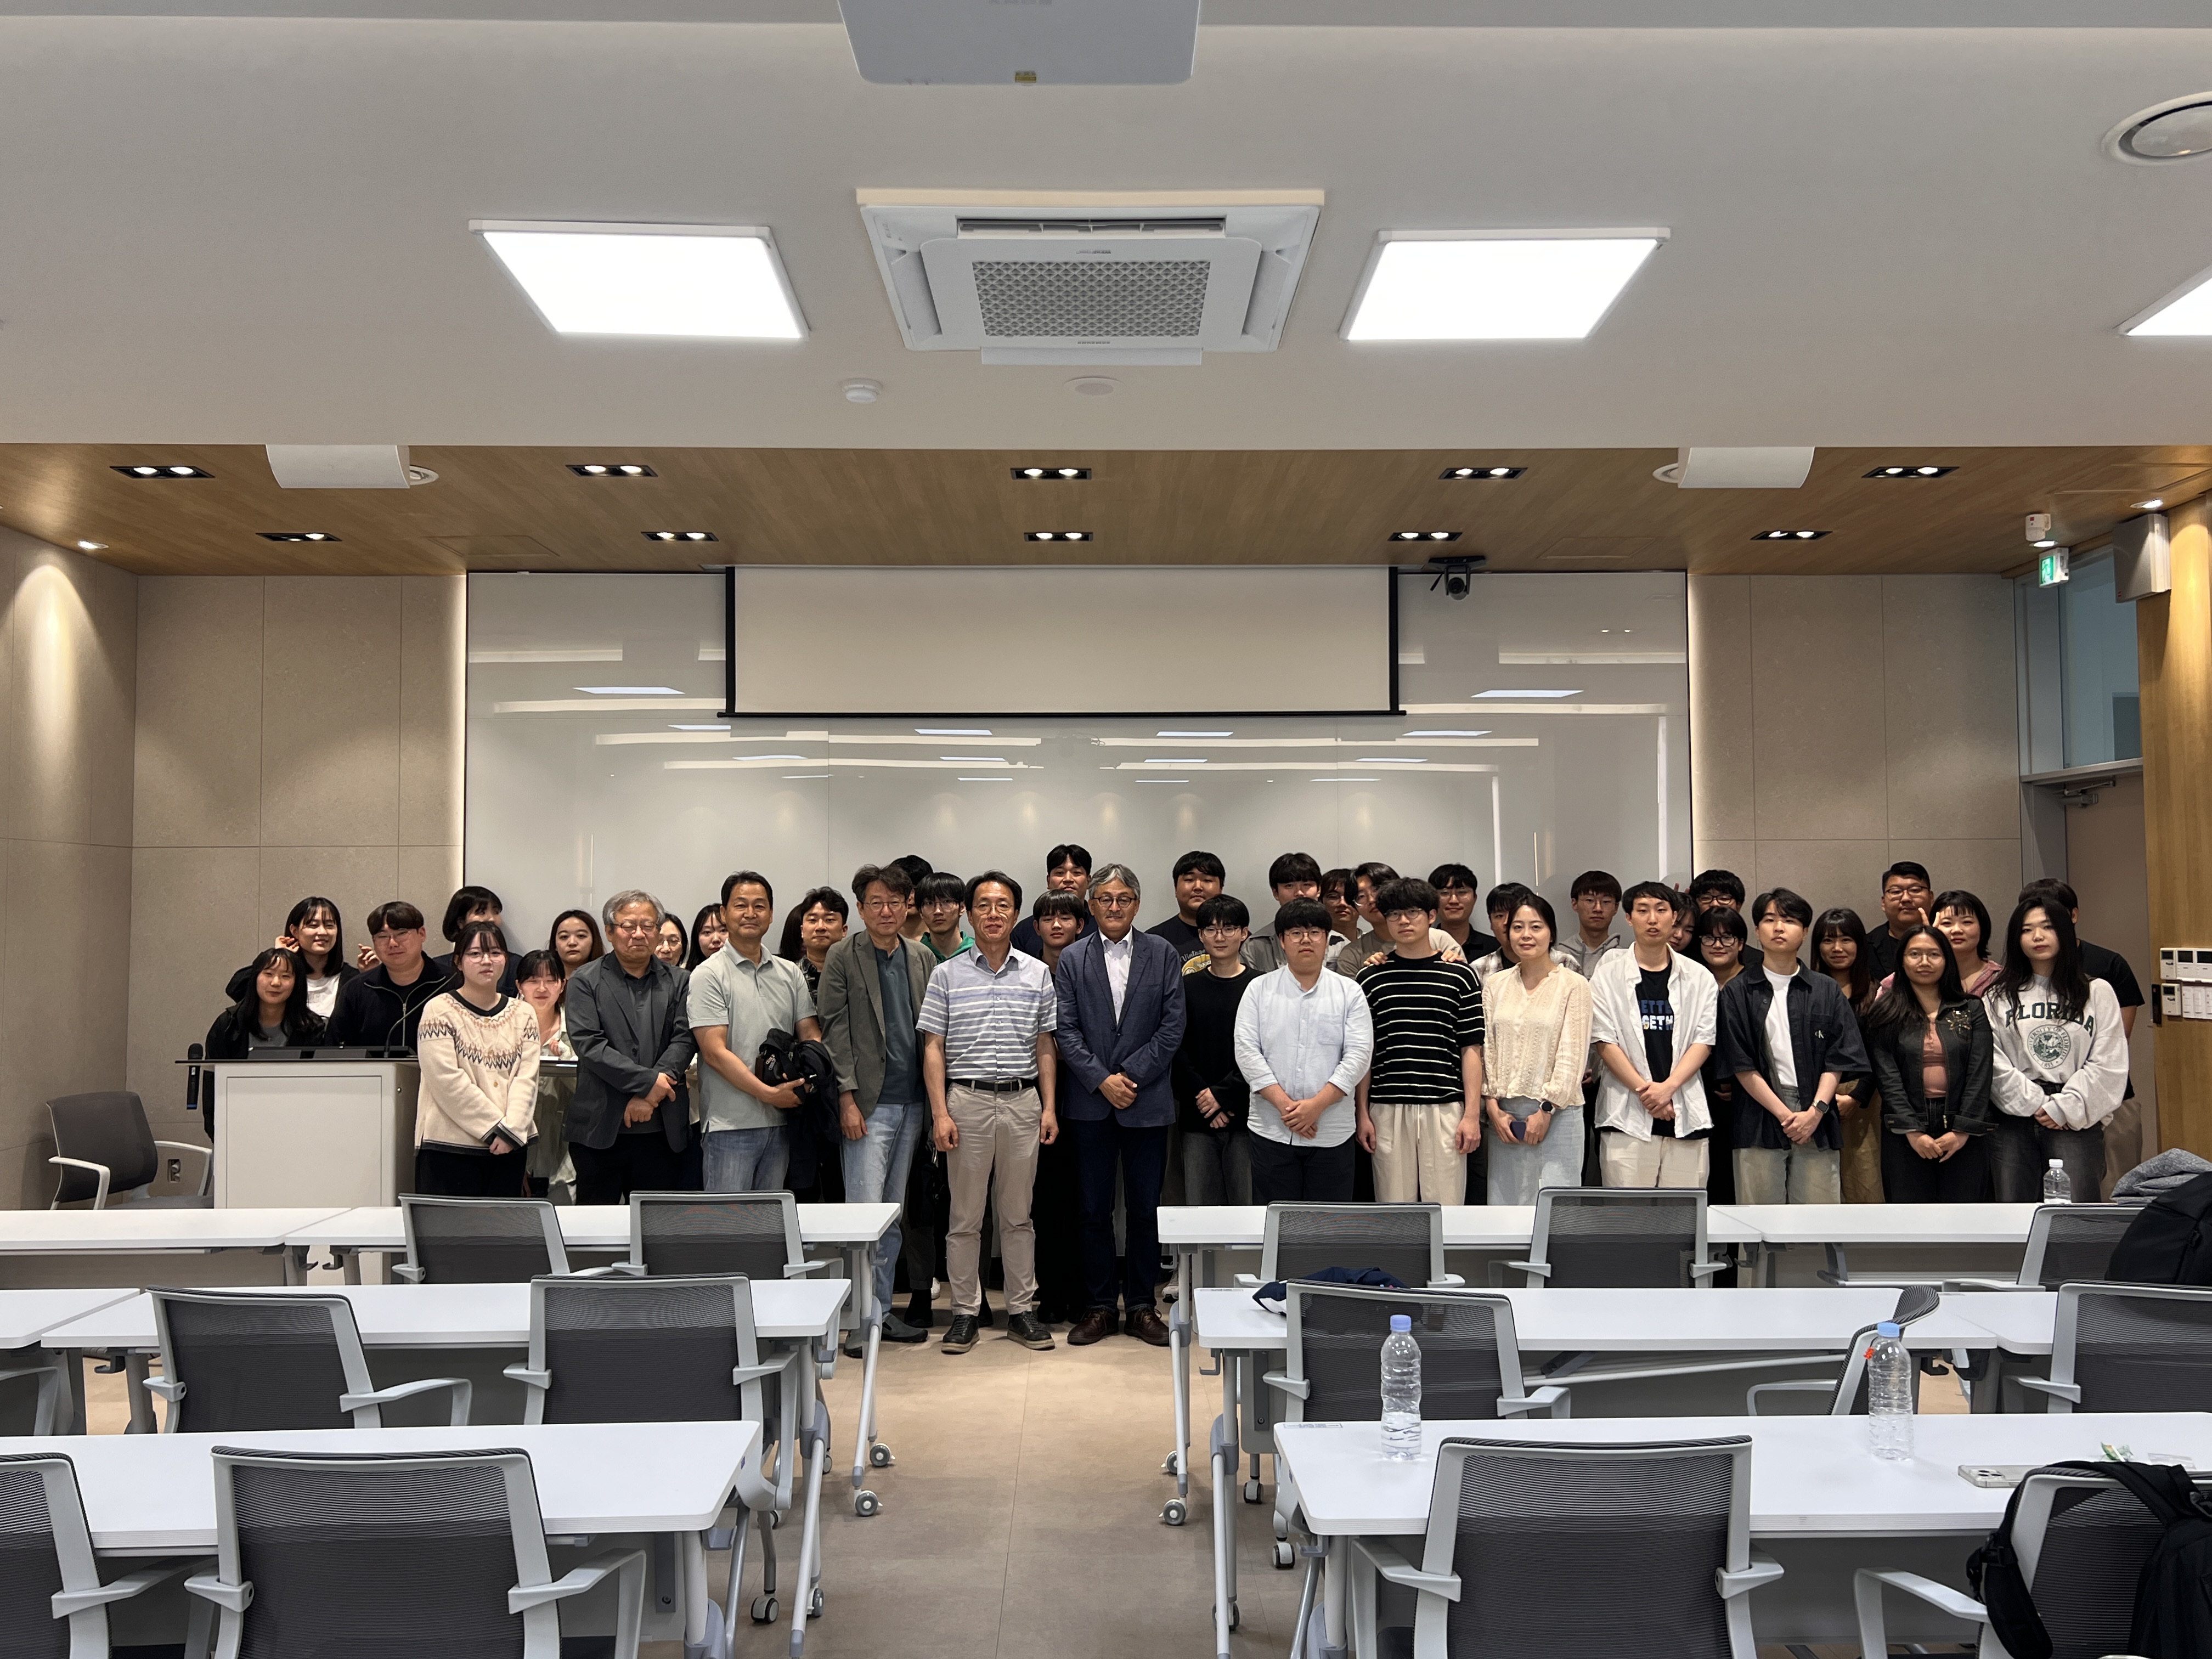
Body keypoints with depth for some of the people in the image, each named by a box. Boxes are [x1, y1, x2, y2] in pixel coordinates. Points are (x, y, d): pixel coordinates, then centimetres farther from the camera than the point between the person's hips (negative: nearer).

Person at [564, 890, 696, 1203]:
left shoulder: (679, 983, 11)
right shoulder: (585, 982, 4)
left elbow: (685, 1040, 1)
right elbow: (588, 1044, -7)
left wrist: (649, 1096, -12)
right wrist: (648, 1081, -14)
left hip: (662, 1130, 2)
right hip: (600, 1129, -2)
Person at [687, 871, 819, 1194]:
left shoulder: (790, 973, 13)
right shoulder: (709, 976, -4)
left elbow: (810, 1034, 11)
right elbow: (715, 1052, -11)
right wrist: (768, 1093, -17)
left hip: (781, 1120, 5)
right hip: (731, 1123, -5)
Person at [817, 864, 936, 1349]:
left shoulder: (923, 959, 12)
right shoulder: (842, 958, -3)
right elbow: (835, 1030, -6)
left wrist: (935, 1100, 9)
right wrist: (847, 1098, -13)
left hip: (912, 1103, 5)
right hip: (869, 1103, -5)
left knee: (893, 1215, 11)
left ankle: (882, 1309, 19)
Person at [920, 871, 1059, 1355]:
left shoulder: (1038, 974, 7)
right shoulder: (947, 975, 2)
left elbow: (1045, 1047, 10)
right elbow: (934, 1049, 1)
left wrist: (1049, 1106, 2)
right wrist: (940, 1112, -7)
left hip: (1022, 1102, 2)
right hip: (966, 1101, -1)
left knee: (1018, 1214, 9)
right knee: (965, 1215, 4)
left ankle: (1022, 1309, 17)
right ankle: (965, 1311, 13)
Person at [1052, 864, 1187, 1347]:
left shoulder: (1163, 955, 4)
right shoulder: (1073, 959, 4)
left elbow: (1172, 1025, -1)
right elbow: (1065, 1030, -1)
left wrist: (1132, 1075, -9)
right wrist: (1101, 1080, -11)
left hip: (1147, 1101, 0)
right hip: (1090, 1103, 0)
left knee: (1145, 1208, 6)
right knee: (1094, 1208, 4)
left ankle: (1142, 1306, 16)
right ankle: (1099, 1306, 14)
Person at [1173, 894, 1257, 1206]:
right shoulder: (1188, 987, 9)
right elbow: (1177, 1050, 4)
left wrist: (1223, 1095, -9)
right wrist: (1204, 1099, -7)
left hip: (1244, 1113, -2)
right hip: (1198, 1117, 2)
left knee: (1247, 1204, -2)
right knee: (1199, 1206, 2)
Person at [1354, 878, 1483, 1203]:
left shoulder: (1460, 975, 5)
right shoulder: (1371, 978, 7)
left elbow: (1471, 1049, 3)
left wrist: (1472, 1114, -3)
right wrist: (1362, 1113, 3)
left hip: (1445, 1109, -1)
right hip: (1387, 1111, 1)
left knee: (1446, 1205, 1)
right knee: (1393, 1207, 4)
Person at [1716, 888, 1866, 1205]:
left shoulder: (1826, 991, 12)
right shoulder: (1737, 992, 6)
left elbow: (1837, 1060, 6)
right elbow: (1742, 1065, -1)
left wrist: (1815, 1111, -9)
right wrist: (1784, 1114, -9)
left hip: (1816, 1122, 1)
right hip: (1760, 1117, -1)